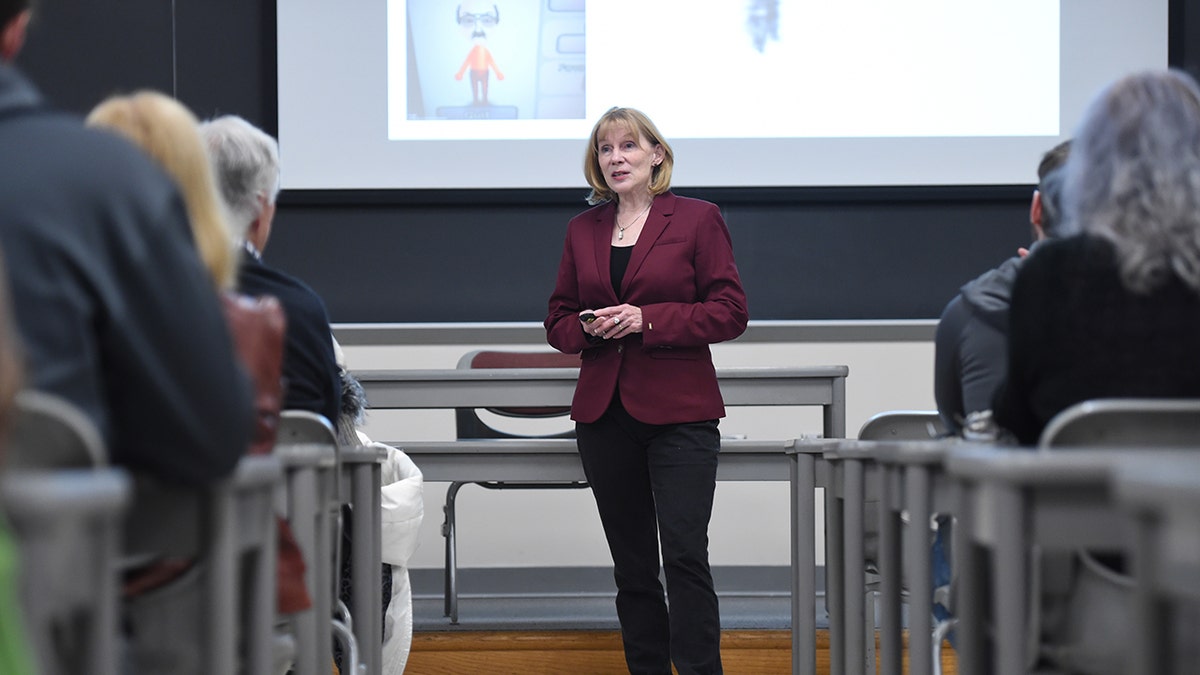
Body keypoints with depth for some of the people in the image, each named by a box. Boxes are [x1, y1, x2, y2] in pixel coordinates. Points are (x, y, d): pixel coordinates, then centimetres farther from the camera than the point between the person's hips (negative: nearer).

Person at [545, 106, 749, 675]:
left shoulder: (698, 219, -1)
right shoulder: (583, 229, 12)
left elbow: (730, 312, -6)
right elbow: (558, 322, 15)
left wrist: (647, 319, -15)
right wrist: (589, 327, -8)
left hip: (679, 413, -4)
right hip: (604, 413, 5)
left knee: (685, 556, -11)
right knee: (631, 565, 9)